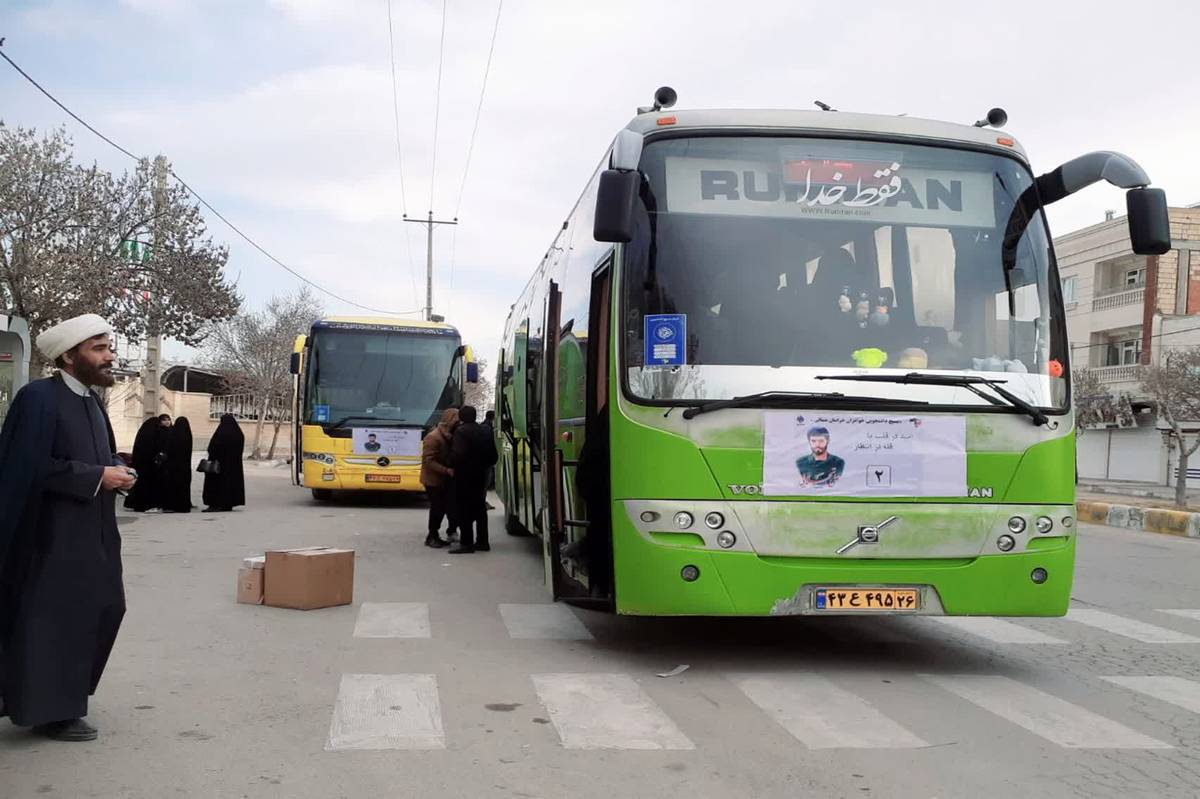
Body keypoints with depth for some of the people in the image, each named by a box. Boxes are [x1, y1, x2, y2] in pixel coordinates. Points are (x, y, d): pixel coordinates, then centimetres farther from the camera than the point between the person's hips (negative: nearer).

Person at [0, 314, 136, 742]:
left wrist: (118, 471, 0)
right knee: (56, 618, -1)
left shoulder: (92, 400, 12)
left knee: (104, 608, 13)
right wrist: (97, 477, -19)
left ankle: (62, 693, 28)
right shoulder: (38, 398, -15)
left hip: (93, 532, 9)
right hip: (55, 534, -9)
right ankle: (50, 711, 11)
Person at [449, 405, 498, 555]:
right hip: (481, 475, 8)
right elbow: (493, 456, 12)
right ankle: (482, 541, 17)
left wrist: (452, 466, -8)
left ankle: (466, 543, -6)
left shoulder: (461, 431, -13)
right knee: (480, 508, 14)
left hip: (465, 476, -8)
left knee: (463, 509, -3)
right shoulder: (485, 431, 10)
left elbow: (458, 454, -24)